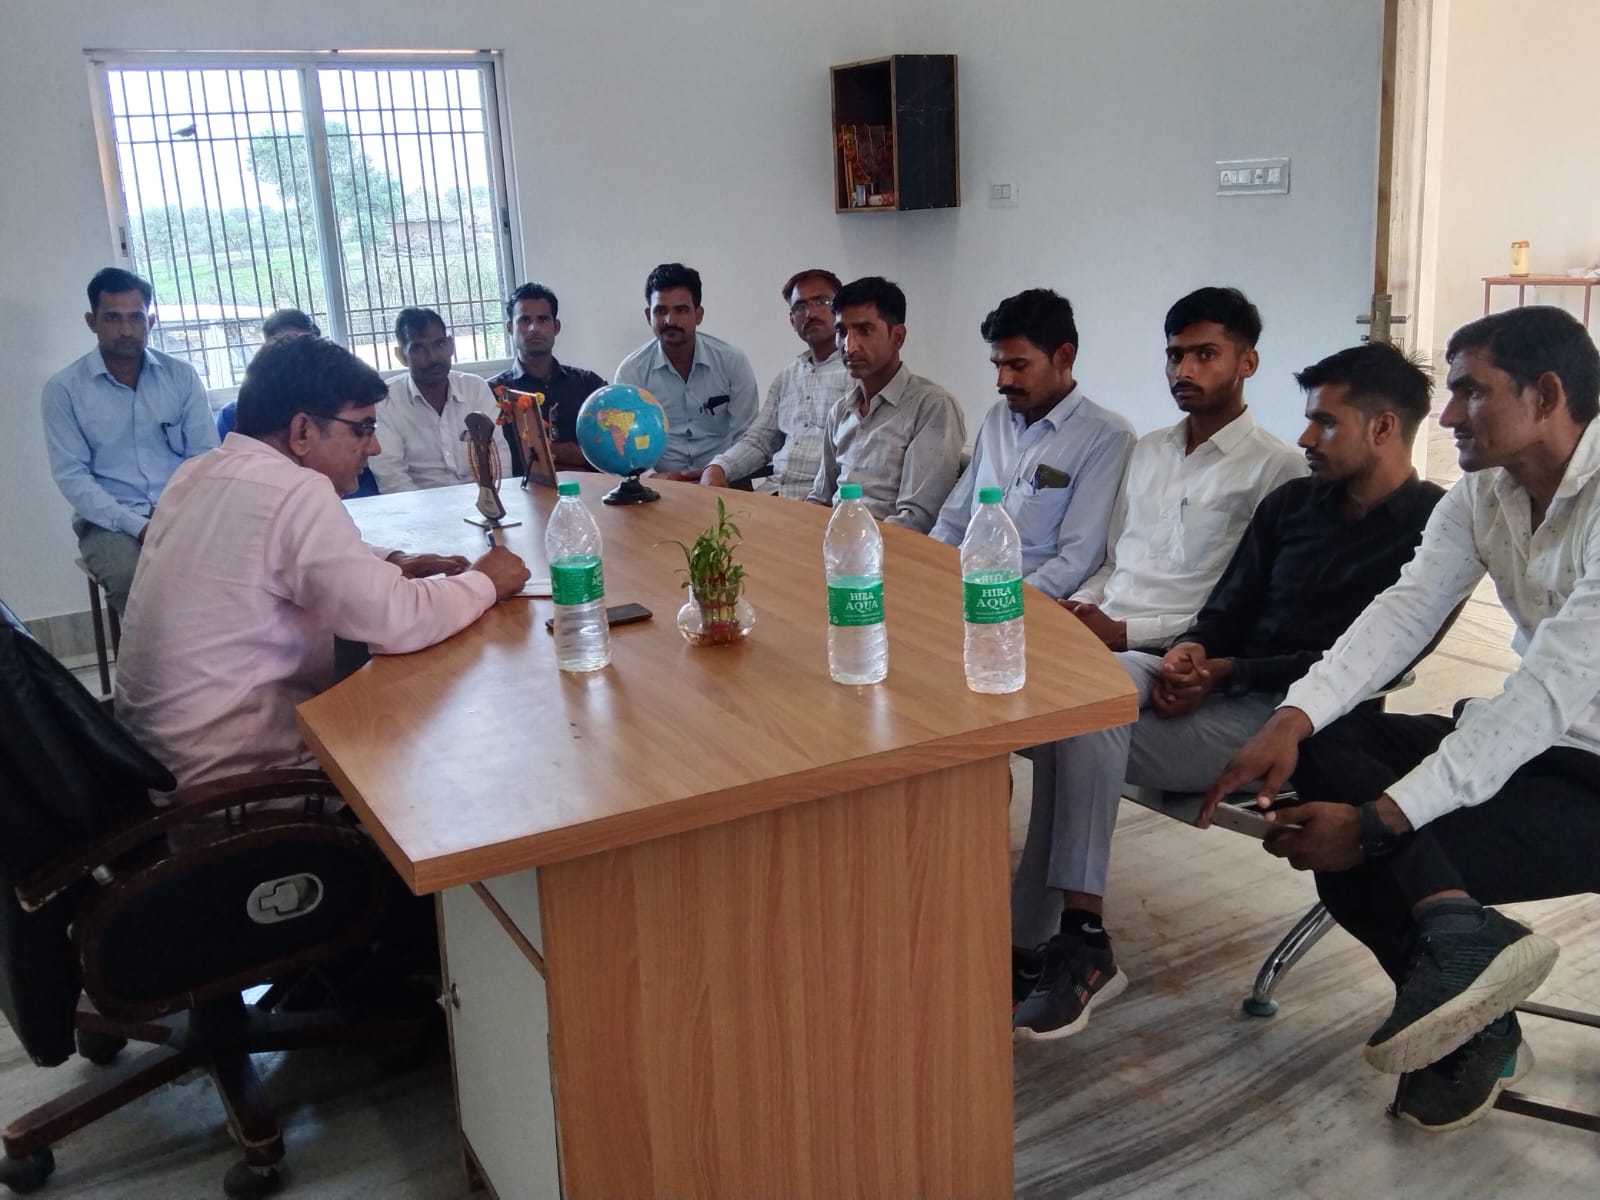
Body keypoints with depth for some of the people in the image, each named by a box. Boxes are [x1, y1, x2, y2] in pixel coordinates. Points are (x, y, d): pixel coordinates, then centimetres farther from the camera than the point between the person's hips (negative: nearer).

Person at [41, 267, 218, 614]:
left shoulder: (182, 376, 6)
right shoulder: (63, 389, 1)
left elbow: (206, 456, 4)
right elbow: (72, 476, -4)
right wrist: (138, 526, -17)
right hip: (110, 521, -1)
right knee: (134, 580, -34)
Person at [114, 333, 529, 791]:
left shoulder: (200, 473, 6)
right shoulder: (294, 491, -22)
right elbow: (397, 622, -27)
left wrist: (392, 563, 7)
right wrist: (485, 583, -8)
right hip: (230, 774, -9)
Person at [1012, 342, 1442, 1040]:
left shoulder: (1429, 530, -3)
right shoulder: (1292, 503, 18)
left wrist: (1225, 672, -15)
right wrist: (1191, 650, -8)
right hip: (1222, 690, 6)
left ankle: (1077, 944, -20)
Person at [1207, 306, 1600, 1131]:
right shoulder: (1482, 492, 1)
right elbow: (1403, 612, -7)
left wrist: (1378, 823, -31)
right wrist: (1293, 718, -25)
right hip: (1533, 743, 8)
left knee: (1363, 854, -21)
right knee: (1325, 744, -16)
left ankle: (1475, 1035, -5)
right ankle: (1456, 931, -23)